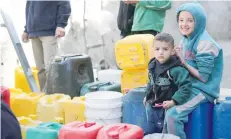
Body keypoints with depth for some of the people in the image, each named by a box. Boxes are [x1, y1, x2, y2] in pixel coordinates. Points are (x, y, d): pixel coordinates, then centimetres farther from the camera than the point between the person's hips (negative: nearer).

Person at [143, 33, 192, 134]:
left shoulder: (176, 69, -23)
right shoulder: (153, 65, 2)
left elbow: (186, 86, -27)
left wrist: (174, 101, -28)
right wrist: (147, 96, 17)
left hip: (167, 108, -7)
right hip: (152, 107, 7)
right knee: (152, 133, 20)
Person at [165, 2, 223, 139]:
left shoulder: (205, 43, -17)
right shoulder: (185, 41, 7)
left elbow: (203, 77, -18)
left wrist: (183, 62, -18)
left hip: (202, 90, -8)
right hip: (187, 87, 8)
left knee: (172, 114, -23)